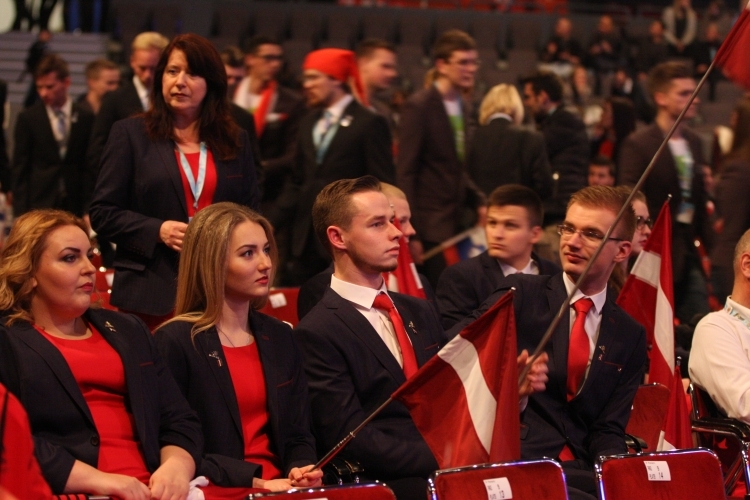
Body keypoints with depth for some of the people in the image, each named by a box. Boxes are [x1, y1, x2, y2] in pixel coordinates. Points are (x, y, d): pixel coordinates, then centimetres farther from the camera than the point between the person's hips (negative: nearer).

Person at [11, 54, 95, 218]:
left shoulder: (86, 118, 5)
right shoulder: (27, 119, 3)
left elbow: (90, 167, 6)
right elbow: (19, 169, 3)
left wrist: (88, 210, -2)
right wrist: (21, 213, -5)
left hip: (74, 206, 1)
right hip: (39, 207, -1)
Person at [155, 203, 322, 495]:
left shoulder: (279, 338, 13)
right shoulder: (175, 342, -5)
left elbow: (298, 436, 15)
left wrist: (300, 471, -7)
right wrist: (257, 481, -16)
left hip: (280, 487, 5)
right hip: (218, 492, -5)